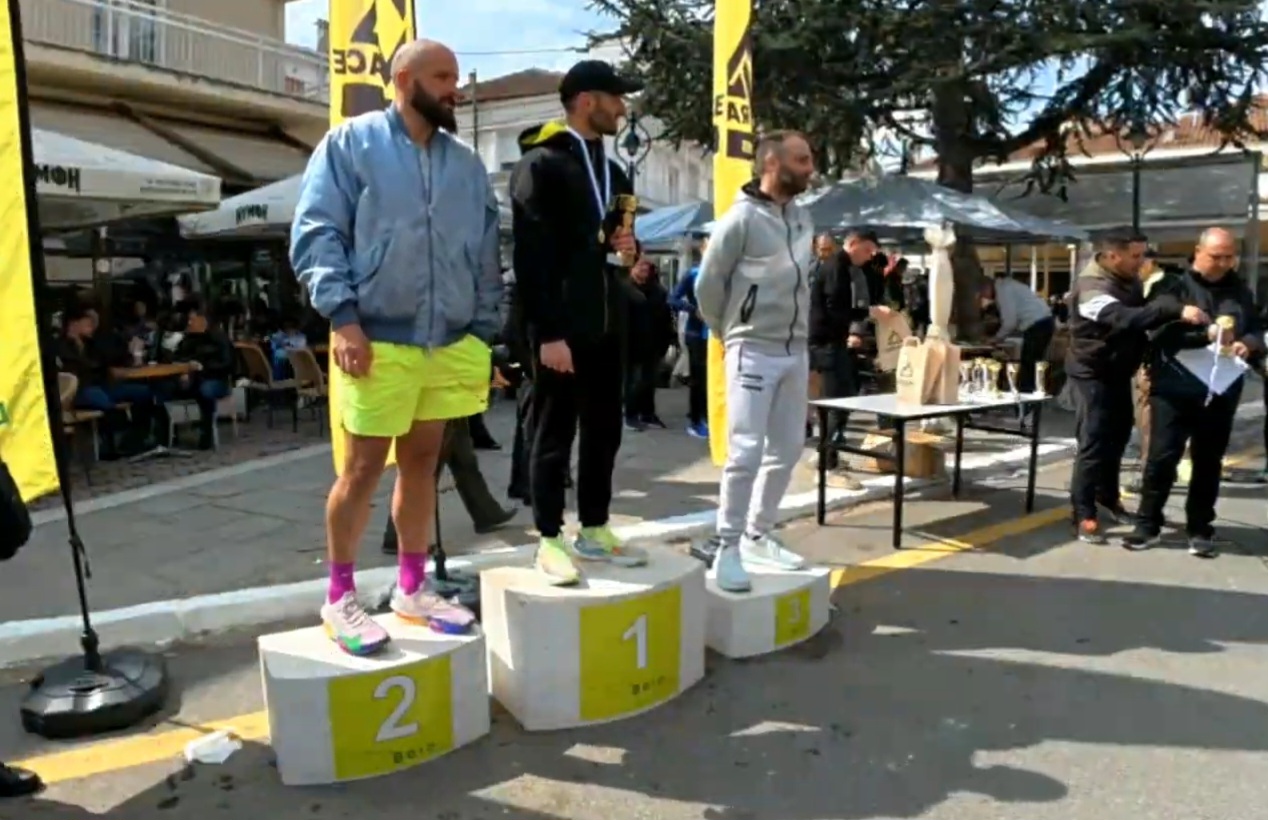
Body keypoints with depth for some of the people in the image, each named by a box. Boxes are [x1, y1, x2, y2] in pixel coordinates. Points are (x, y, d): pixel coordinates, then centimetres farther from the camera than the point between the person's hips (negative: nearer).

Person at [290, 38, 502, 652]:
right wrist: (342, 315, -15)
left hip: (450, 343, 5)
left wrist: (483, 334, 10)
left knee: (422, 463, 12)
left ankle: (411, 589, 25)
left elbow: (485, 256, 16)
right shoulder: (350, 143, 1)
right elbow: (314, 234, -5)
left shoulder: (467, 164, 15)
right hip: (378, 341, -5)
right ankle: (339, 597, 16)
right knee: (363, 469, 1)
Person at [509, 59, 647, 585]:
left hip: (607, 322, 8)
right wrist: (549, 332, -20)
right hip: (561, 325, -8)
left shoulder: (612, 171, 18)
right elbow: (531, 256, -14)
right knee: (555, 434, 1)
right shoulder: (541, 164, -7)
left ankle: (595, 531, 24)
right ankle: (550, 540, 11)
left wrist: (628, 244, 2)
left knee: (604, 430, 12)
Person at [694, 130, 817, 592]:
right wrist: (730, 333, 4)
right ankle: (726, 547, 1)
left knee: (787, 449, 11)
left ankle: (758, 536, 25)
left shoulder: (802, 218, 9)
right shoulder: (741, 219, -11)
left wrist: (798, 333, 14)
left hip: (795, 351, 7)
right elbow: (707, 285, -6)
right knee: (746, 451, -10)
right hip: (753, 351, -7)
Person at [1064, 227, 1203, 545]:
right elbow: (1125, 318, -42)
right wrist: (1176, 311, -51)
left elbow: (1144, 316, 11)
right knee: (1093, 443, -10)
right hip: (1092, 375, -9)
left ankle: (1107, 495, 36)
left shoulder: (1130, 281, 4)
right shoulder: (1091, 288, -26)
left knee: (1118, 435, 18)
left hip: (1119, 372, 9)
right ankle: (1084, 515, -4)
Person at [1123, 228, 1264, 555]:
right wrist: (1205, 334, -26)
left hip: (1221, 392, 4)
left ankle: (1200, 529, 21)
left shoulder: (1240, 290, 13)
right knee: (1162, 457, -1)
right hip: (1175, 388, -4)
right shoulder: (1173, 286, -1)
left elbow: (1257, 329, 14)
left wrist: (1248, 344, -9)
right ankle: (1148, 524, 11)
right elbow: (1163, 330, -14)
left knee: (1209, 461, 10)